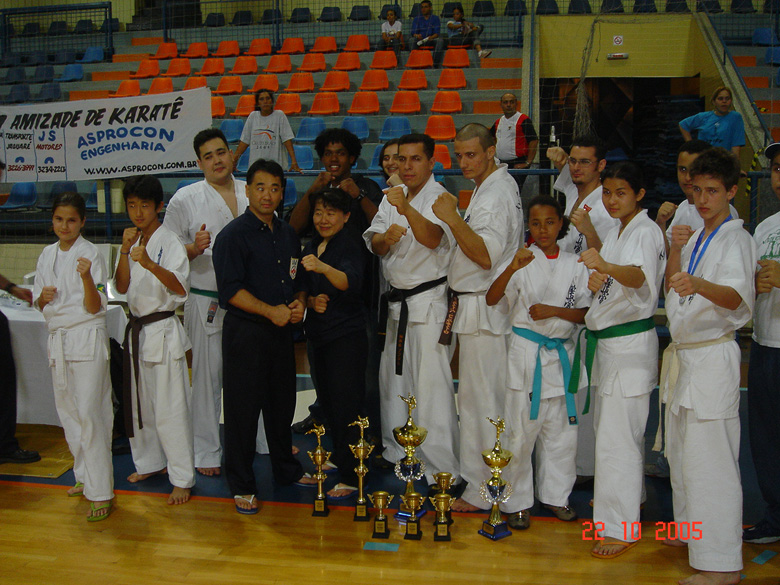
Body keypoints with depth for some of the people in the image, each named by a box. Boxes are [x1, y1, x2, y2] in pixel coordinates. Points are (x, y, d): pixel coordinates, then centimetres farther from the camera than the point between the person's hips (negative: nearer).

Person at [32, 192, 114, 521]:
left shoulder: (90, 254, -8)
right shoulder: (47, 256, 10)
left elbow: (94, 307, -12)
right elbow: (40, 304, 16)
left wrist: (86, 277, -29)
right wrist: (43, 296, -7)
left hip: (87, 339, -7)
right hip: (58, 339, 7)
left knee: (89, 414, -11)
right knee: (68, 413, 14)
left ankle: (101, 493, -8)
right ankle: (85, 476, 30)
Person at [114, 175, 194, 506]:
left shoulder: (170, 242, -11)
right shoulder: (132, 242, 10)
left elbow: (180, 288, -24)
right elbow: (121, 287, 2)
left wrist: (150, 264, -40)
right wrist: (125, 251, -11)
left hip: (163, 332, -7)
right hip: (137, 330, 7)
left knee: (170, 409, -6)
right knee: (140, 402, 17)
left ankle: (182, 479, 2)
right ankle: (150, 462, 34)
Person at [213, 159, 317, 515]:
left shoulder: (288, 234, 13)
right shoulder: (233, 235, -8)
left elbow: (298, 278, 22)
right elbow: (230, 289, -15)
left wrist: (299, 302, 1)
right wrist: (270, 310, -20)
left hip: (281, 331, 7)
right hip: (245, 334, -6)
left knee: (283, 404, 16)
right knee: (242, 409, -1)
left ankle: (287, 469, 33)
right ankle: (242, 485, 10)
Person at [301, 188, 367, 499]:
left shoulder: (350, 248, -11)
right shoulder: (309, 249, 12)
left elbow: (350, 281, -31)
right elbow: (303, 291, 18)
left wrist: (324, 268, -49)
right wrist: (312, 301, -5)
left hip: (347, 336, -7)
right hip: (319, 333, 8)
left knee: (345, 403, -8)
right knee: (327, 400, 14)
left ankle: (350, 477, -3)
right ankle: (339, 457, 32)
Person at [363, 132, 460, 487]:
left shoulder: (438, 197, -12)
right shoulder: (392, 197, 11)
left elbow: (433, 238, -31)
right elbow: (375, 245, 6)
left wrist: (407, 210, -47)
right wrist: (386, 238, -17)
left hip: (428, 301, -8)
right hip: (396, 302, 8)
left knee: (431, 386, -11)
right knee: (391, 380, 17)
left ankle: (443, 470, -5)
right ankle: (396, 452, 34)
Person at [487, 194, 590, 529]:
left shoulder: (574, 265, 6)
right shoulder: (523, 261, -2)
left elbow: (585, 313, 3)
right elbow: (491, 299, -15)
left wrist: (553, 310, -13)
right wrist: (512, 268, -30)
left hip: (561, 353, 3)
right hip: (526, 350, -3)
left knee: (560, 429, 11)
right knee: (521, 429, -1)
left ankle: (555, 495, 28)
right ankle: (518, 501, 12)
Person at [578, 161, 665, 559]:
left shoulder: (646, 231, -13)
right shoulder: (616, 233, 16)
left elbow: (639, 277, -34)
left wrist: (607, 266, -54)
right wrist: (595, 281, -1)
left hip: (631, 343, -9)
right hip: (606, 341, 9)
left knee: (618, 437, -9)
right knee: (611, 429, 19)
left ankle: (620, 527, -3)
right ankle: (620, 496, 37)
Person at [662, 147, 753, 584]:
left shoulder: (736, 240, -11)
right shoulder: (697, 239, 16)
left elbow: (736, 296, -29)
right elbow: (672, 287, 17)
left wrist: (699, 284, -50)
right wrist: (676, 251, 1)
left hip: (714, 356, -9)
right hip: (684, 353, 9)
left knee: (709, 459, -11)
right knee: (681, 453, 18)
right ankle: (693, 531, 35)